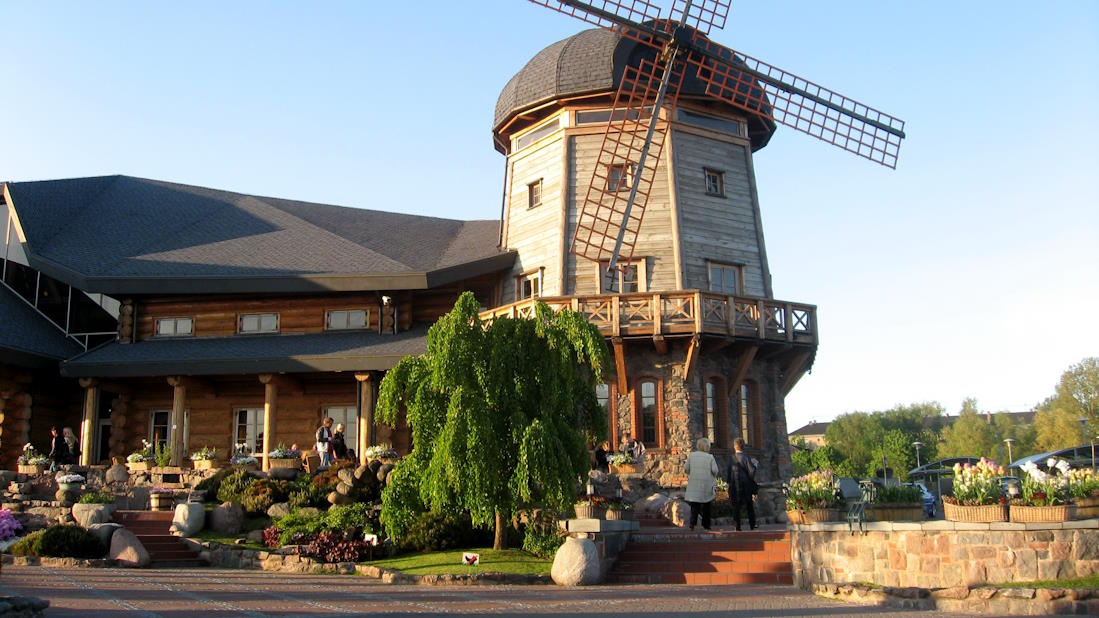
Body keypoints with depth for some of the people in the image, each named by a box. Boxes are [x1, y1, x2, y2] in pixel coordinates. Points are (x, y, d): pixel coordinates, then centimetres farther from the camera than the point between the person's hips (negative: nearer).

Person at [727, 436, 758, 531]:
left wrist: (728, 481, 11)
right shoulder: (746, 458, -10)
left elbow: (728, 471, -3)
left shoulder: (731, 459, -6)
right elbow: (751, 471, -11)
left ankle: (737, 527, 2)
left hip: (734, 485, 0)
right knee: (749, 507, 13)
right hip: (746, 486, 0)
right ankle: (752, 526, 12)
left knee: (736, 507, 6)